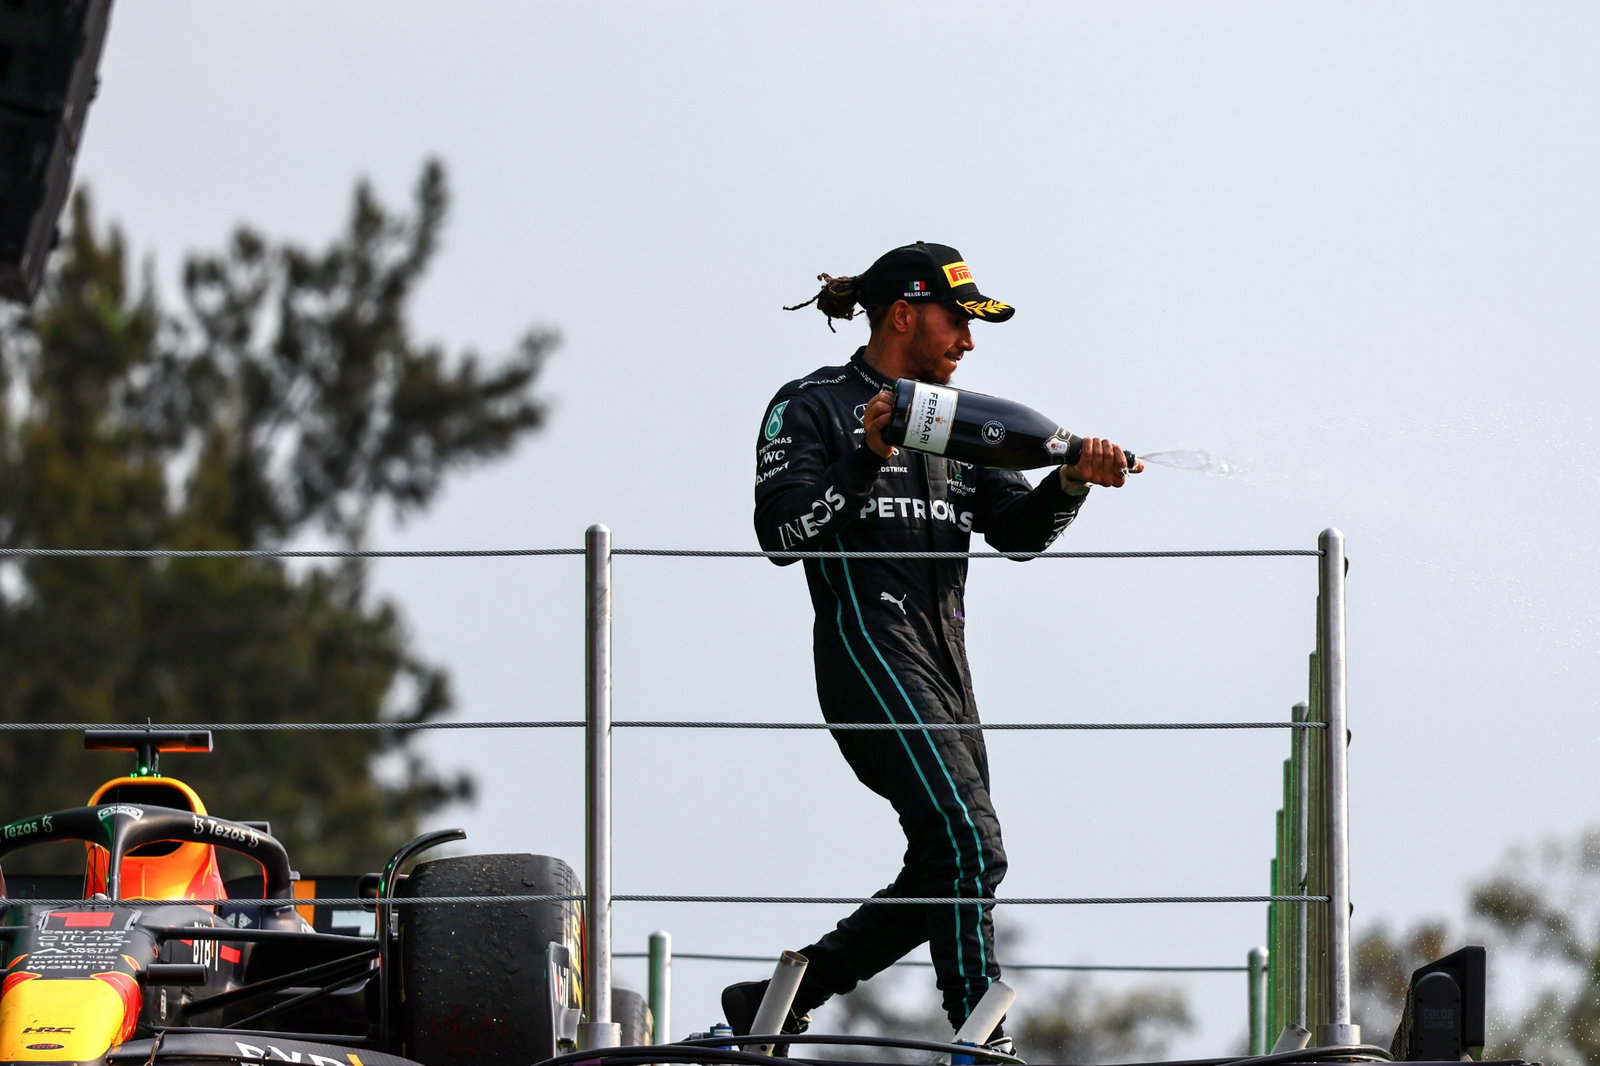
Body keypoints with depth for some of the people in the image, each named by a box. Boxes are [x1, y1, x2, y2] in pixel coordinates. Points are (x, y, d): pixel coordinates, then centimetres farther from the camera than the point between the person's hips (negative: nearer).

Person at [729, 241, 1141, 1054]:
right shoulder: (813, 407, 1)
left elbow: (1015, 529, 12)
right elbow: (782, 530, -10)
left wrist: (1070, 482, -7)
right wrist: (869, 459, -20)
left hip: (944, 658, 8)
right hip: (867, 645, -8)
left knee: (942, 878, 6)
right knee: (967, 846, -20)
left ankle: (772, 1003, 17)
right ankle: (984, 1047, -21)